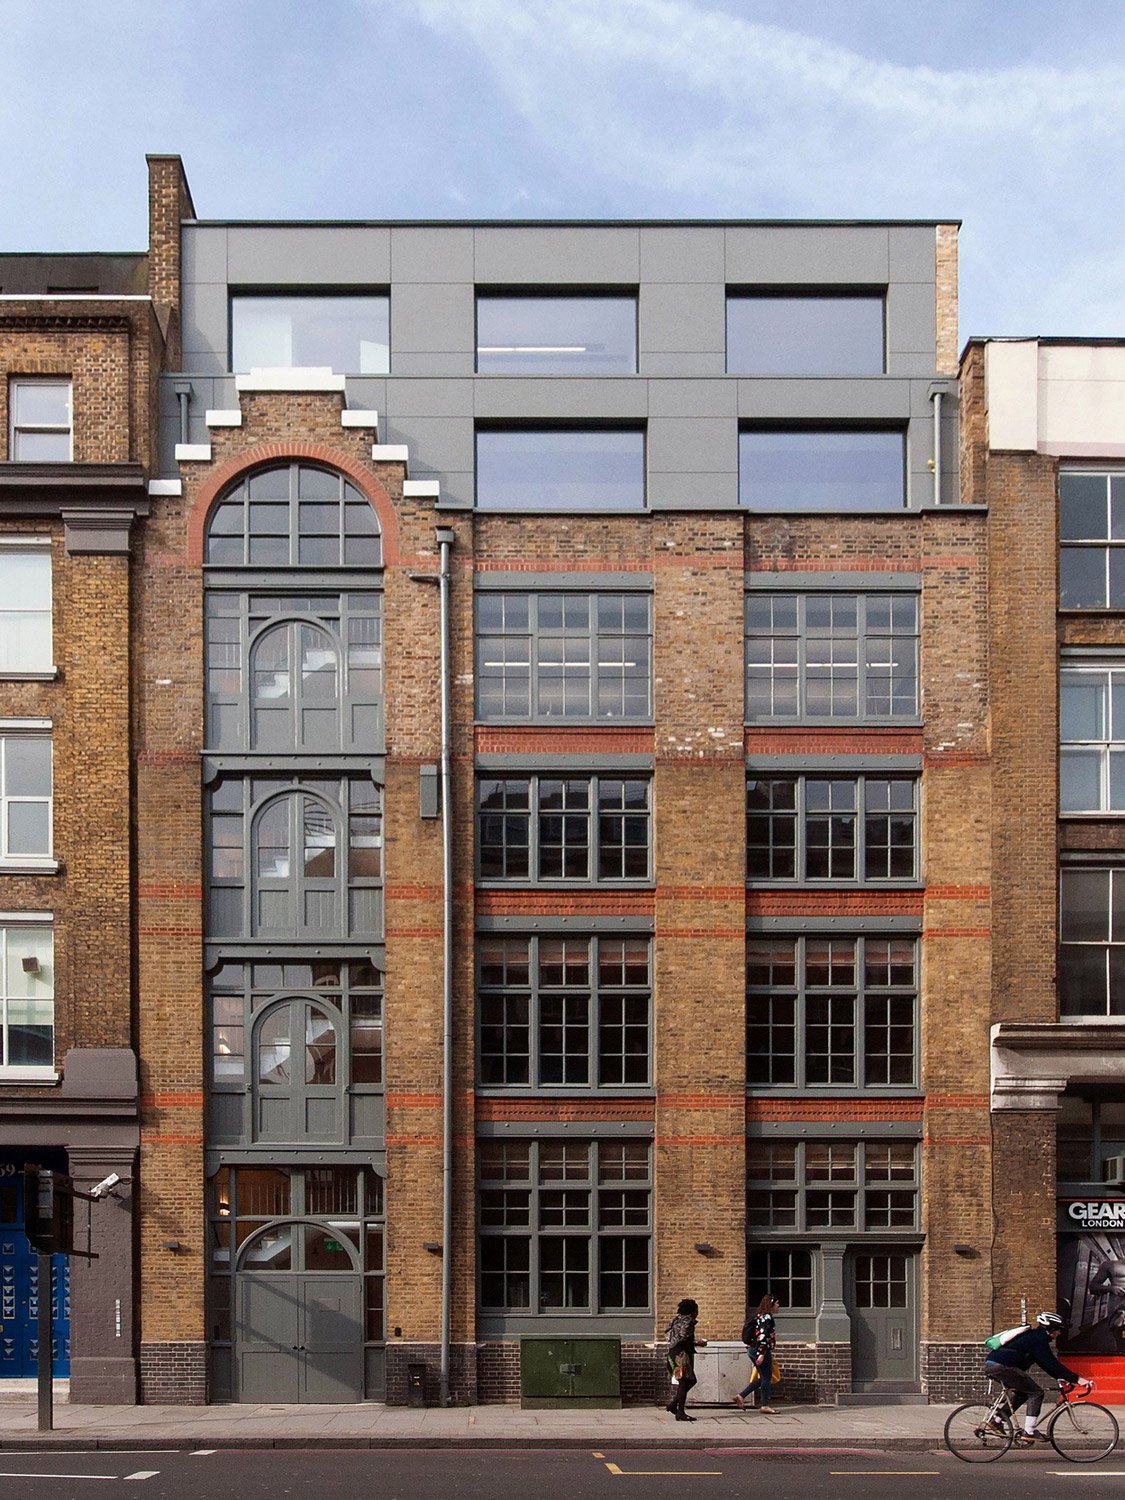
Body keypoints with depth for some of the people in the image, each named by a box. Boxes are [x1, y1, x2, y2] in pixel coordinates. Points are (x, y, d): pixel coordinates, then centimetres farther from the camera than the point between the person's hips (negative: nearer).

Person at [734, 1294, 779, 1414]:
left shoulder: (760, 1316, 16)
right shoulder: (767, 1317, -14)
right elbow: (763, 1336, -22)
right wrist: (762, 1354, -26)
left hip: (752, 1349, 10)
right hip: (760, 1350, -10)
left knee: (763, 1378, 14)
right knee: (766, 1377, 1)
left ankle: (740, 1396, 10)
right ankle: (765, 1405, 7)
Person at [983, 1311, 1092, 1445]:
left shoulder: (1035, 1336, 25)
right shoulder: (1039, 1339, -6)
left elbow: (1046, 1364, 30)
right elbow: (1052, 1364, -11)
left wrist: (1061, 1378, 23)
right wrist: (1077, 1379, -10)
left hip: (990, 1365, 10)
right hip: (1001, 1366, -10)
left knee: (1021, 1393, 24)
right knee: (1036, 1392, -3)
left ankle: (996, 1421, 21)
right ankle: (1029, 1432, -4)